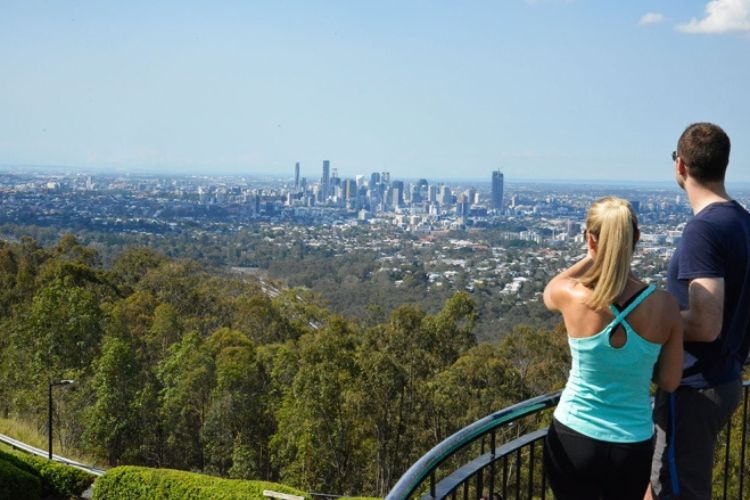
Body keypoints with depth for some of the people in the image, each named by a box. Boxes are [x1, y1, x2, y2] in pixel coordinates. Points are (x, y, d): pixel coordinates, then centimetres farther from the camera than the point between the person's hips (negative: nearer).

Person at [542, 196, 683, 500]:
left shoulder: (572, 297, -17)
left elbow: (549, 292, 10)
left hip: (573, 438, -1)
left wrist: (593, 257, 11)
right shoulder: (663, 305, -14)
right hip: (633, 446, 1)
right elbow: (669, 382, -2)